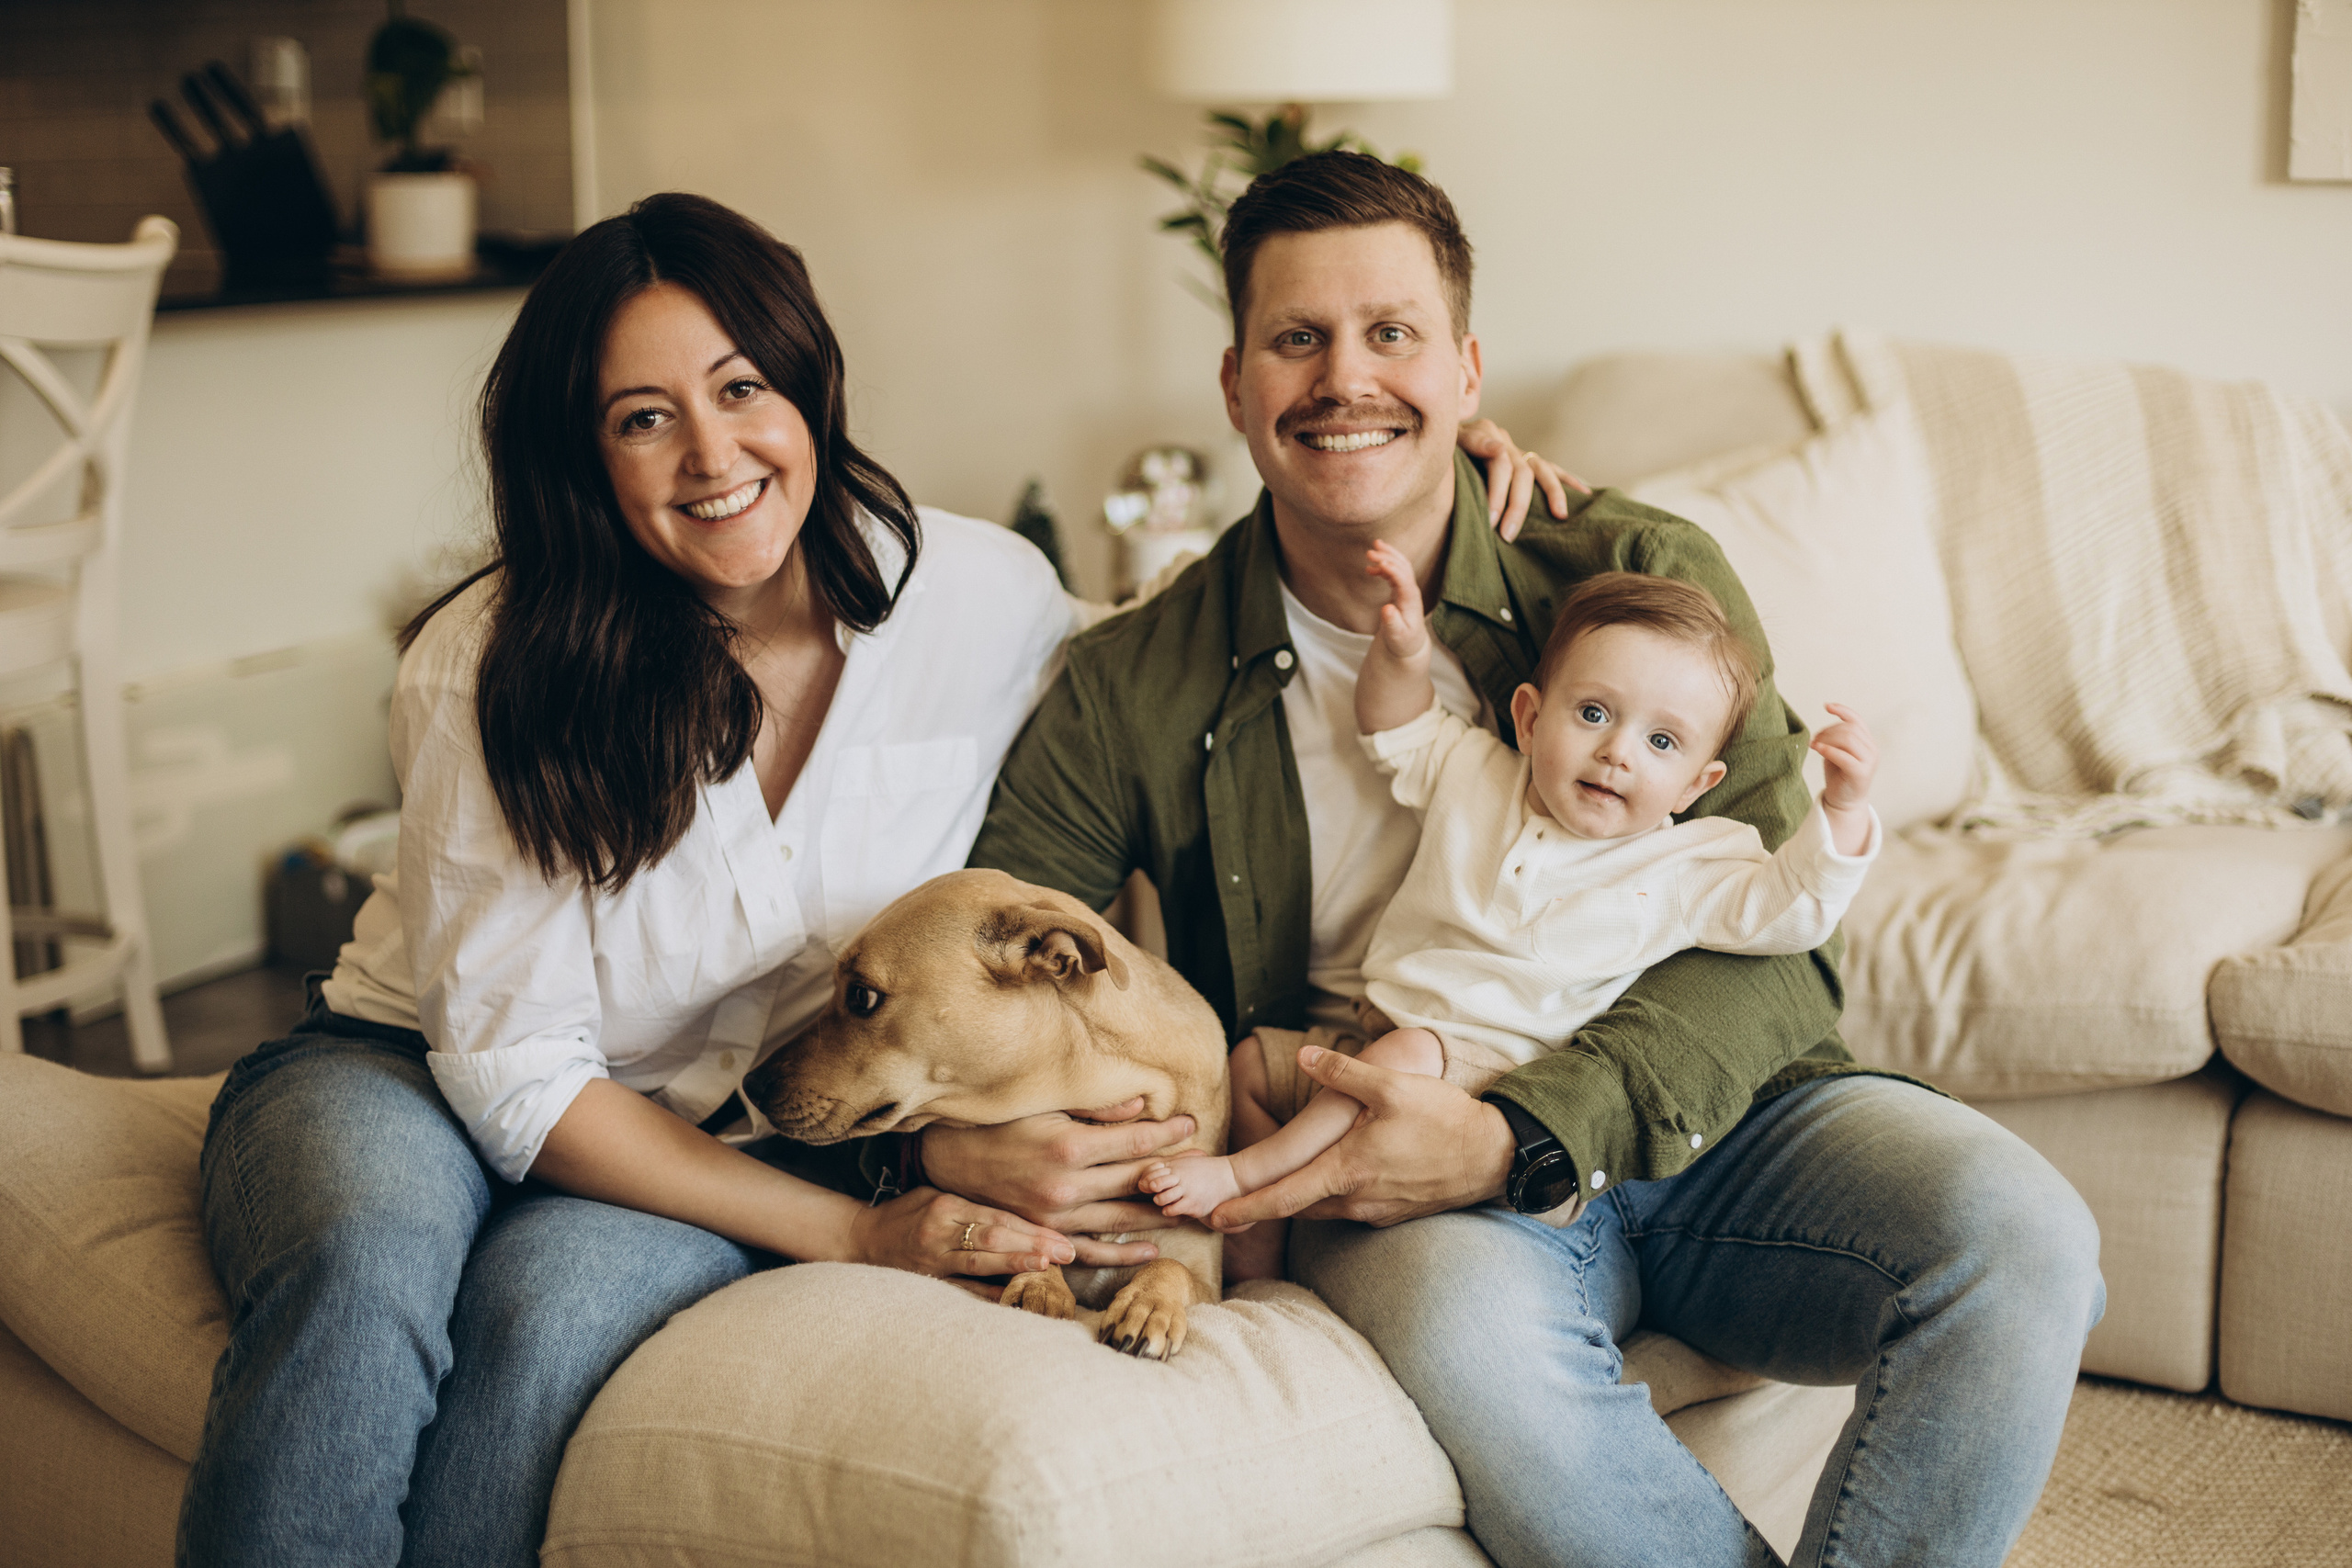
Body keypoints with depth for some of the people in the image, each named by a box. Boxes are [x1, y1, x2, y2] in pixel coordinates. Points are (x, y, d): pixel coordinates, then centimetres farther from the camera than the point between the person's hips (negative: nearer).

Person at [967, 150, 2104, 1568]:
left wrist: (1516, 1139, -23)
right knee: (1466, 1329, -36)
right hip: (1408, 1180, -1)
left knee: (2022, 1240, -26)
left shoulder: (1645, 576, -1)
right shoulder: (1133, 691, 3)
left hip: (1706, 1115, 1)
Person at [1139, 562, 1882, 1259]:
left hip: (1492, 1068, -6)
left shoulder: (1685, 868, -5)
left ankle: (1244, 1173, -23)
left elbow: (1785, 909, -13)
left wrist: (1842, 809, -27)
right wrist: (1402, 650, 0)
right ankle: (1256, 1261, 9)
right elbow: (1400, 731, 20)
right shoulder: (1473, 775, 5)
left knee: (1406, 1057, -34)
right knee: (1253, 1062, 4)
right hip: (1371, 1038, 6)